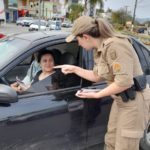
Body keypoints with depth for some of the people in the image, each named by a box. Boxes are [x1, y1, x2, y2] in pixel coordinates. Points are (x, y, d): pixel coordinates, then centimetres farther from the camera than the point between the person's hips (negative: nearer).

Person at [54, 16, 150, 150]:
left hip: (134, 100, -9)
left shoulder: (115, 46, -25)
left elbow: (124, 82, -29)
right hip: (120, 99, 9)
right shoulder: (99, 49, 4)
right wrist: (74, 69, 14)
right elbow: (97, 76, 15)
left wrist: (96, 95, -19)